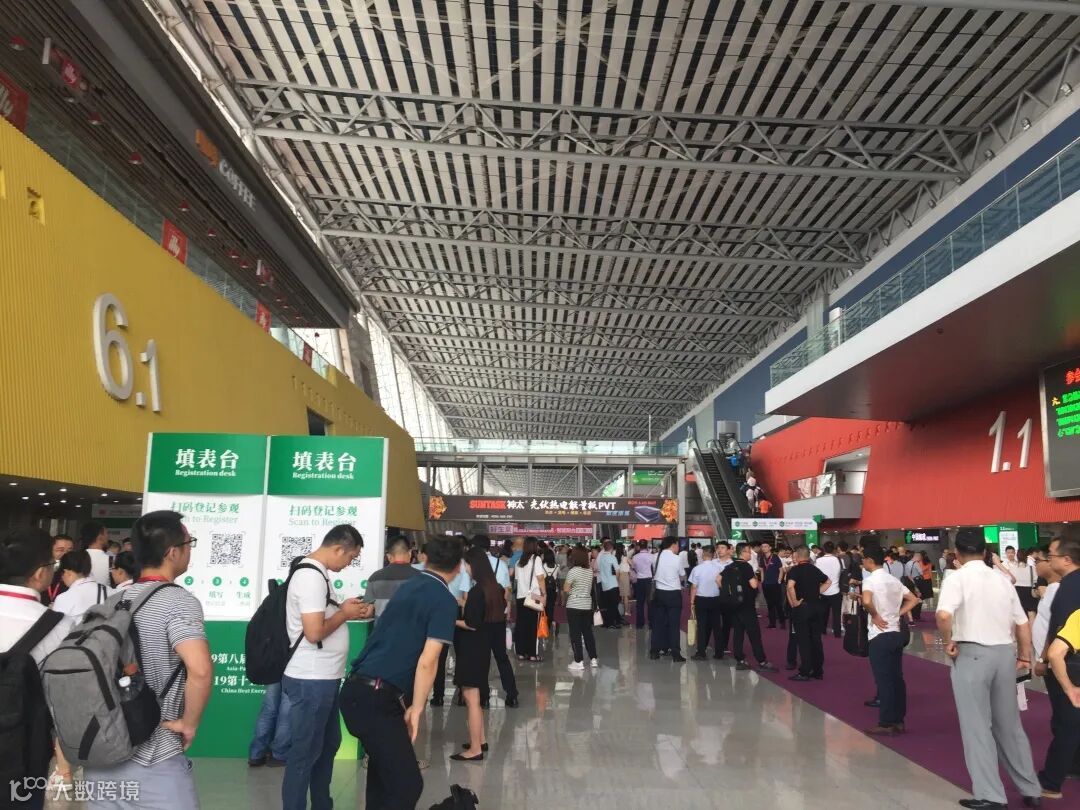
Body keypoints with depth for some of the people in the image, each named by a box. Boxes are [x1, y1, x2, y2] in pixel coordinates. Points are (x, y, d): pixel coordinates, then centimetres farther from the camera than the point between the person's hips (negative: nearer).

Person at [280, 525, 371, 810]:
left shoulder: (316, 573, 11)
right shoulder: (311, 576, -22)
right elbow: (314, 632, -27)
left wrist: (352, 613, 7)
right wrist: (344, 613, -13)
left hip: (324, 678, 11)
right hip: (311, 681, -11)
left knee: (328, 744, 21)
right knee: (305, 752, 2)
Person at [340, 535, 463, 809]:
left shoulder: (408, 586, 15)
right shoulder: (445, 600, -8)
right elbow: (427, 662, -14)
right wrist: (416, 709, -6)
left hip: (356, 689, 9)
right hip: (378, 697, -9)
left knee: (383, 767, 24)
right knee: (407, 783, -4)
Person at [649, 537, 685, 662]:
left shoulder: (656, 558, 0)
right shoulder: (676, 558, -11)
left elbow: (654, 575, 8)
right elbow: (681, 577, 0)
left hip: (659, 593, 4)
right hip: (674, 594, -4)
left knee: (658, 622, 12)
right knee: (674, 624, 1)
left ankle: (654, 651, 17)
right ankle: (675, 654, 4)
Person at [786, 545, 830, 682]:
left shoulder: (795, 570, -11)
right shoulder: (815, 569, 9)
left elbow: (790, 586, -29)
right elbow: (828, 582, 24)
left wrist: (794, 602, -17)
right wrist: (817, 592, 15)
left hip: (802, 607, -5)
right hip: (816, 606, 6)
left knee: (803, 640, 0)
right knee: (816, 639, 11)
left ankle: (805, 672, 2)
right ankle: (818, 671, 17)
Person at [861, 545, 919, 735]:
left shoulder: (870, 579, -13)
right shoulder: (894, 580, 11)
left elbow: (866, 601, -32)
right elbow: (914, 599, 16)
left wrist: (875, 616, -14)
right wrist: (897, 613, 10)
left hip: (880, 635, -7)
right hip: (896, 633, 7)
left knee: (884, 680, -2)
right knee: (897, 678, 11)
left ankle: (886, 724, 3)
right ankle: (898, 721, 18)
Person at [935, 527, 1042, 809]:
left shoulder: (957, 578, -8)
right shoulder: (1002, 579, 9)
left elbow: (944, 615, -25)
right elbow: (1023, 622, 12)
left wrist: (948, 642, -10)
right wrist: (1025, 654, 24)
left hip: (972, 654, -6)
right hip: (1005, 653, 6)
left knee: (977, 726, 4)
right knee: (1009, 724, 19)